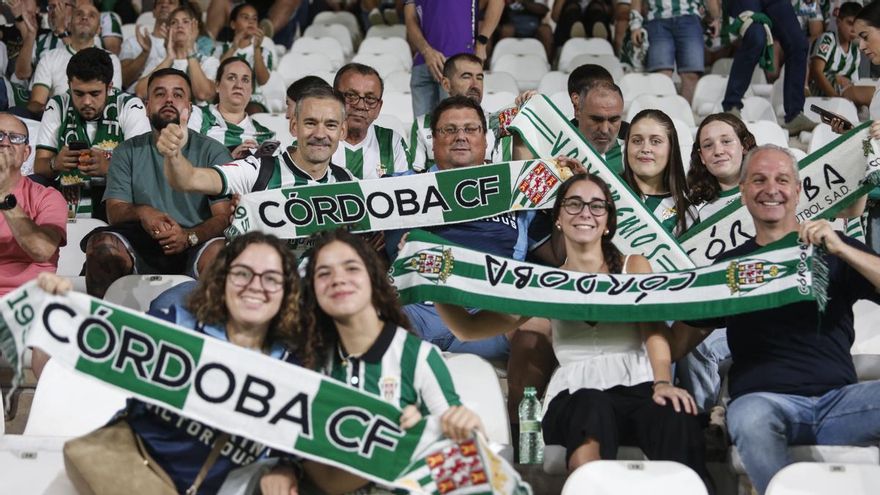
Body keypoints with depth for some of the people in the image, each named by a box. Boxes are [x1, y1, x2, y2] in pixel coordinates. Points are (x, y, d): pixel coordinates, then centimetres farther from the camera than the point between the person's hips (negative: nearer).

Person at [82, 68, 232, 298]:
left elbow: (224, 216, -1)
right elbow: (114, 211, 9)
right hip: (142, 246, 2)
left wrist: (190, 236, -21)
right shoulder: (128, 152, 18)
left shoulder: (212, 152, 10)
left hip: (195, 247, -2)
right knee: (101, 243, -28)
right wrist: (141, 212, -16)